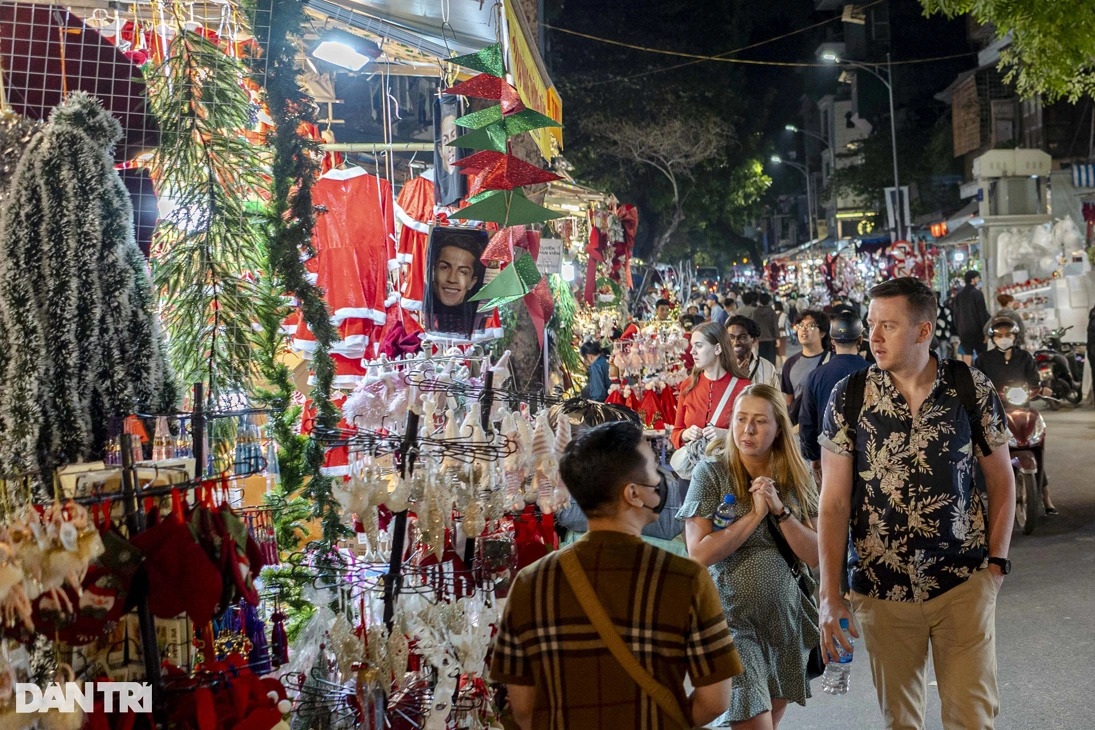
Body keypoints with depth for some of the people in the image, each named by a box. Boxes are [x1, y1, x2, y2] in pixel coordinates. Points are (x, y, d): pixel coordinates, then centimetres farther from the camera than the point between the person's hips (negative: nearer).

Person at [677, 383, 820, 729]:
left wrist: (780, 510, -16)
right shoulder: (711, 472, -11)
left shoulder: (796, 478, 1)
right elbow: (700, 554, -18)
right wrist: (755, 514, -19)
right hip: (734, 618, -4)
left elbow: (814, 555, -3)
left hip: (786, 615, 5)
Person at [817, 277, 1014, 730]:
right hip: (881, 587, 0)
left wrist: (996, 563, -1)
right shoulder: (849, 396, -6)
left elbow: (1000, 481, 6)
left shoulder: (973, 389, -5)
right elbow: (834, 501, -6)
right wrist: (829, 595, -9)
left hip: (964, 582, 0)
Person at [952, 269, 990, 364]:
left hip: (963, 332, 5)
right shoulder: (977, 293, -8)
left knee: (966, 359, 5)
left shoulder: (958, 295, 9)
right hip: (977, 331, -5)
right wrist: (985, 331, -8)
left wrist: (958, 333, 16)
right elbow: (983, 313, -11)